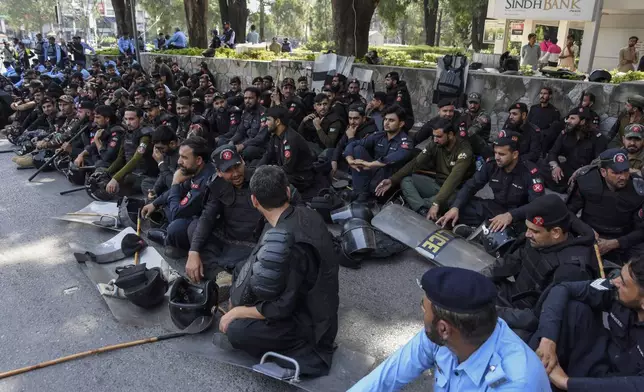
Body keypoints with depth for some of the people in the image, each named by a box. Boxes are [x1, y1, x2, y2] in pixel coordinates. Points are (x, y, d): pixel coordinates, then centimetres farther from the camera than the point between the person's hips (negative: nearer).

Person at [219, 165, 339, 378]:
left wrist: (236, 312, -11)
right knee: (241, 271, 10)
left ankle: (307, 349, -5)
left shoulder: (284, 242, -33)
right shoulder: (306, 214, -7)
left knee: (236, 331, -18)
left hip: (310, 322, -8)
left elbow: (282, 308, -26)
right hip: (314, 302, 8)